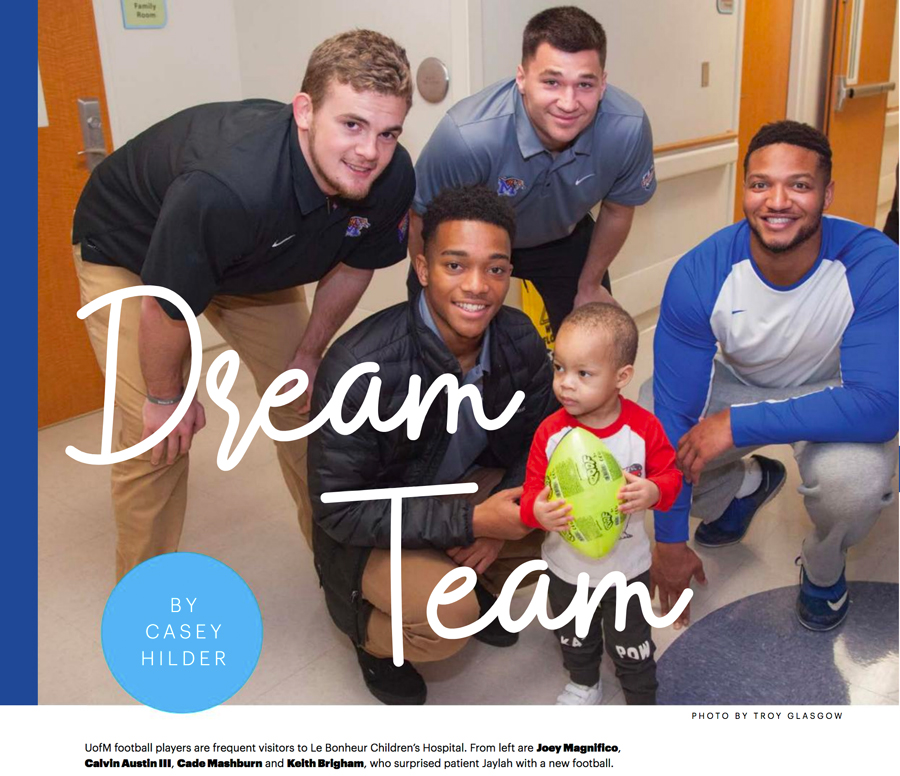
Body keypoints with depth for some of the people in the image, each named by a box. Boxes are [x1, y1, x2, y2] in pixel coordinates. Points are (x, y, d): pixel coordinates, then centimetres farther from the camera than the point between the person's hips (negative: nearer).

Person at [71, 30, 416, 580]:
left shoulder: (393, 179, -26)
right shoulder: (227, 186, -45)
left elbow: (353, 266, -4)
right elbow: (165, 306, -29)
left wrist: (308, 356, 4)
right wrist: (166, 396, -13)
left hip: (256, 261, 5)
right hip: (129, 253, -5)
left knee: (304, 403, 6)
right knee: (156, 436, -10)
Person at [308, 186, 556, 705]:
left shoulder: (520, 341, -15)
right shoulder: (362, 367, -32)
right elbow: (338, 509, -26)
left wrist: (503, 521, -20)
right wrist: (472, 521, -31)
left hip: (469, 486, 5)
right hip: (368, 528, -5)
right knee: (448, 616, -30)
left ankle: (478, 585, 13)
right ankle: (372, 634, 6)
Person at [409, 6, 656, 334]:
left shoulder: (629, 129, -30)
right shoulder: (466, 135, -40)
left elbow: (616, 211, -9)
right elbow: (423, 223, -22)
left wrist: (589, 286, 4)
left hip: (565, 237, 3)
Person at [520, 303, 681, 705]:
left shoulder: (643, 427, -21)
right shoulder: (551, 432, -19)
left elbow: (670, 475, -8)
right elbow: (533, 490, -12)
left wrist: (653, 491, -31)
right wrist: (537, 511, -35)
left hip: (627, 567, -2)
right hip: (566, 568, 2)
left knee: (631, 647, 18)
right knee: (574, 640, 27)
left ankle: (642, 701, 46)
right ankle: (583, 684, 58)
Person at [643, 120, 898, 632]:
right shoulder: (700, 274, -26)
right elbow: (675, 411, -22)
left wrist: (738, 424, -39)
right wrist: (670, 540, -17)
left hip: (835, 398, -2)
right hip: (739, 383, 3)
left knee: (854, 477, -35)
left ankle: (824, 566, 4)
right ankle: (744, 485, 16)